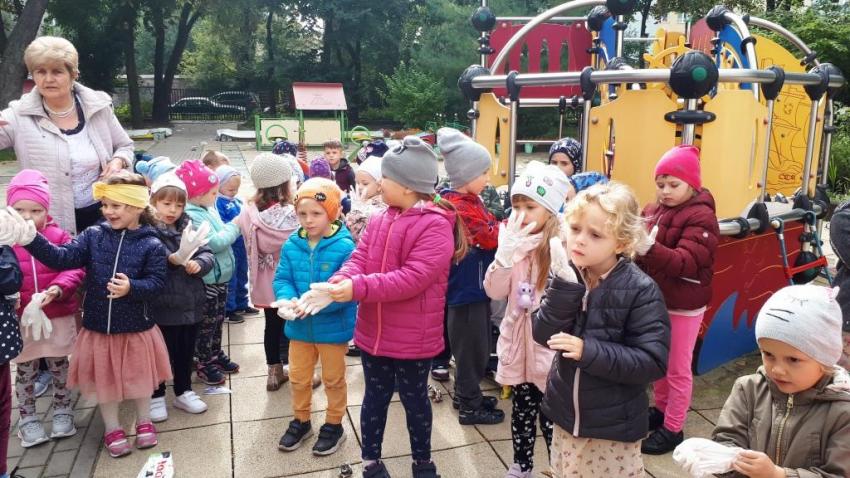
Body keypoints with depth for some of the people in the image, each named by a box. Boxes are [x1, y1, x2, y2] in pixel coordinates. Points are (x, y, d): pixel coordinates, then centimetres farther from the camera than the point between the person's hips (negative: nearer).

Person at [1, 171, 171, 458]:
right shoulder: (94, 235, -4)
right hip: (98, 327, 3)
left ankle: (144, 422, 38)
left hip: (136, 329, -2)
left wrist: (132, 288, -31)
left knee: (139, 377, 15)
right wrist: (31, 240, -27)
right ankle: (112, 429, 36)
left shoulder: (151, 245, -12)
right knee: (104, 379, 16)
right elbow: (63, 258, -13)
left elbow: (157, 282, -13)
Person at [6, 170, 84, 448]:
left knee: (59, 366, 16)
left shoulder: (59, 236, -7)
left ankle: (62, 411, 35)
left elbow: (74, 269, -10)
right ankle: (27, 418, 32)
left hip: (58, 317, 0)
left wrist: (58, 289, -27)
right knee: (25, 371, 14)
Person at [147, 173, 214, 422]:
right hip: (163, 306, -5)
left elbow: (207, 254, 0)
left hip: (191, 304, 5)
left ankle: (183, 392, 36)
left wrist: (199, 263, -20)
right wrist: (172, 259, -37)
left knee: (185, 352, 19)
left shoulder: (188, 228, 4)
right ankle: (156, 397, 29)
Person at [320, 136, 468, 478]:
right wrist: (341, 280, -23)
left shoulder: (435, 226, -20)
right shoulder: (379, 220, 3)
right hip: (374, 333, 6)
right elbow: (359, 257, 0)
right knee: (375, 398, 20)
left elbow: (413, 278, -28)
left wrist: (358, 288, -32)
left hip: (413, 338, -5)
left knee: (415, 400, 15)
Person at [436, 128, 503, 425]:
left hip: (474, 285, 10)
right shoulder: (459, 207, -23)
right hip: (466, 288, -10)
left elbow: (488, 232, 12)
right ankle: (470, 407, 18)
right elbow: (492, 236, -24)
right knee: (472, 348, 3)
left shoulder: (467, 201, 9)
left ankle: (465, 394, 37)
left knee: (473, 346, 21)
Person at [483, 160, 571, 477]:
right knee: (521, 412, 20)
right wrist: (506, 254, -17)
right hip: (518, 343, 5)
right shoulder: (515, 243, 1)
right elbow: (495, 292, -6)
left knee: (551, 417, 6)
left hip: (550, 347, -5)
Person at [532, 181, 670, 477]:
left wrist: (588, 351, -29)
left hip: (614, 426, -4)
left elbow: (653, 363, -21)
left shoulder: (641, 291, -19)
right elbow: (544, 336, -14)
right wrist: (565, 284, -25)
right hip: (566, 416, 4)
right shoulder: (567, 277, -6)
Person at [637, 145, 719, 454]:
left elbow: (688, 262, -28)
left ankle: (672, 429, 19)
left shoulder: (701, 216, -17)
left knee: (678, 368, 6)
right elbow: (645, 255, 10)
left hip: (683, 305, -6)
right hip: (656, 299, 6)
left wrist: (648, 247, -42)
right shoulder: (653, 210, 3)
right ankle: (661, 409, 38)